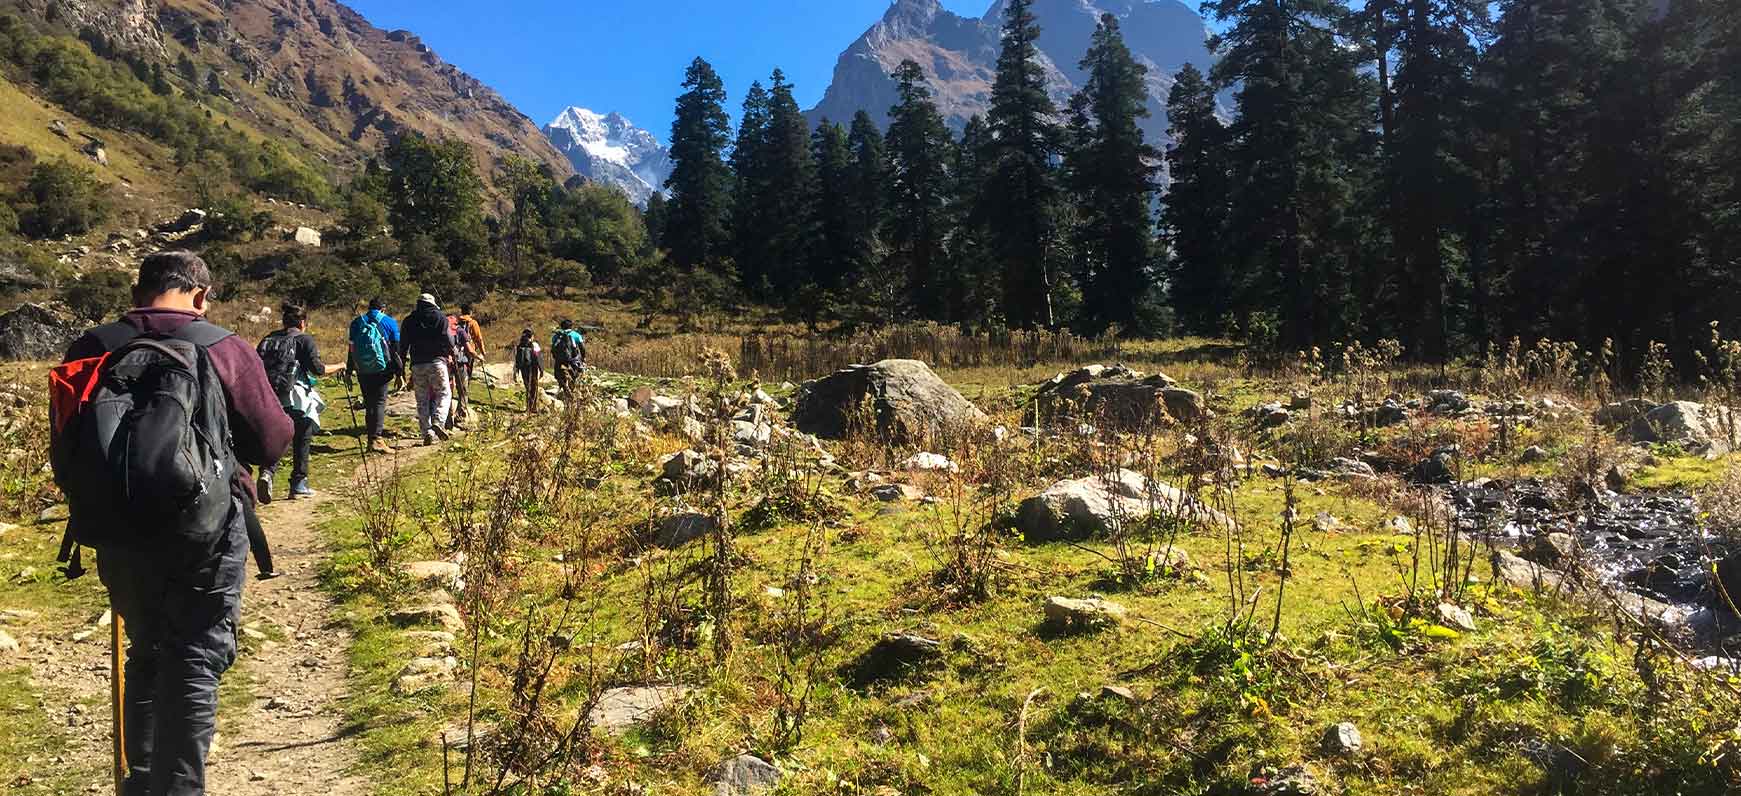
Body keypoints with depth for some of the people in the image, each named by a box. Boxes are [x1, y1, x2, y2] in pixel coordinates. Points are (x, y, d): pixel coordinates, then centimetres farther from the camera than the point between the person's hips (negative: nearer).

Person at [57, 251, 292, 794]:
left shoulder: (91, 349, 0)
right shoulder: (225, 350, -10)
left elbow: (65, 450, 9)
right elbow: (272, 442, -3)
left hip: (117, 533, 4)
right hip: (204, 535, -4)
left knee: (147, 653, 22)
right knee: (195, 662, 4)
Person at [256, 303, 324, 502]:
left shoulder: (268, 340, 15)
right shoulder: (304, 339, 1)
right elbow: (317, 368, -7)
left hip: (267, 399, 4)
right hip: (294, 400, -4)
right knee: (303, 439, 12)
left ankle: (267, 472, -14)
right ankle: (299, 484, 15)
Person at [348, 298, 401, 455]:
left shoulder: (356, 323, 12)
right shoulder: (389, 322, 4)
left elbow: (351, 348, 12)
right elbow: (396, 349, 2)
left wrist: (349, 371, 16)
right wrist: (399, 373, 5)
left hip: (362, 370, 3)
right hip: (382, 369, -3)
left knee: (369, 403, 11)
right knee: (380, 402, -4)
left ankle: (373, 437, 15)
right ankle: (377, 438, -16)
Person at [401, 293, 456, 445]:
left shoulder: (409, 320, 12)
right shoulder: (439, 317, 2)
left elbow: (403, 344, 12)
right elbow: (448, 340, -4)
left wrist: (403, 359, 24)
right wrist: (450, 353, 13)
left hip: (417, 364, 3)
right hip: (436, 361, -3)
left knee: (422, 400, 6)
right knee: (444, 393, 4)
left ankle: (427, 433, 1)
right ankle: (438, 422, -20)